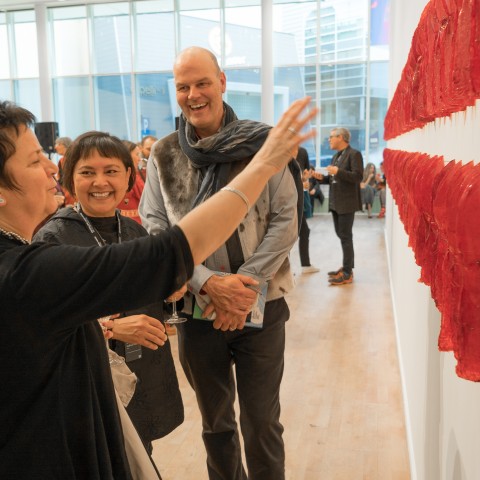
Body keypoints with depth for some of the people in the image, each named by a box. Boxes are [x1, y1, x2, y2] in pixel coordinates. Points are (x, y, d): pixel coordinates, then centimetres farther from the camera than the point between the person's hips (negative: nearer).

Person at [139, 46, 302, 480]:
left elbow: (285, 221, -6)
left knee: (262, 423, 10)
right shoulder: (163, 156, 0)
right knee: (215, 422, 20)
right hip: (196, 309, 2)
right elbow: (154, 231, -4)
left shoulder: (261, 144, -5)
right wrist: (208, 282, -17)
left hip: (262, 306, -2)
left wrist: (246, 285, -15)